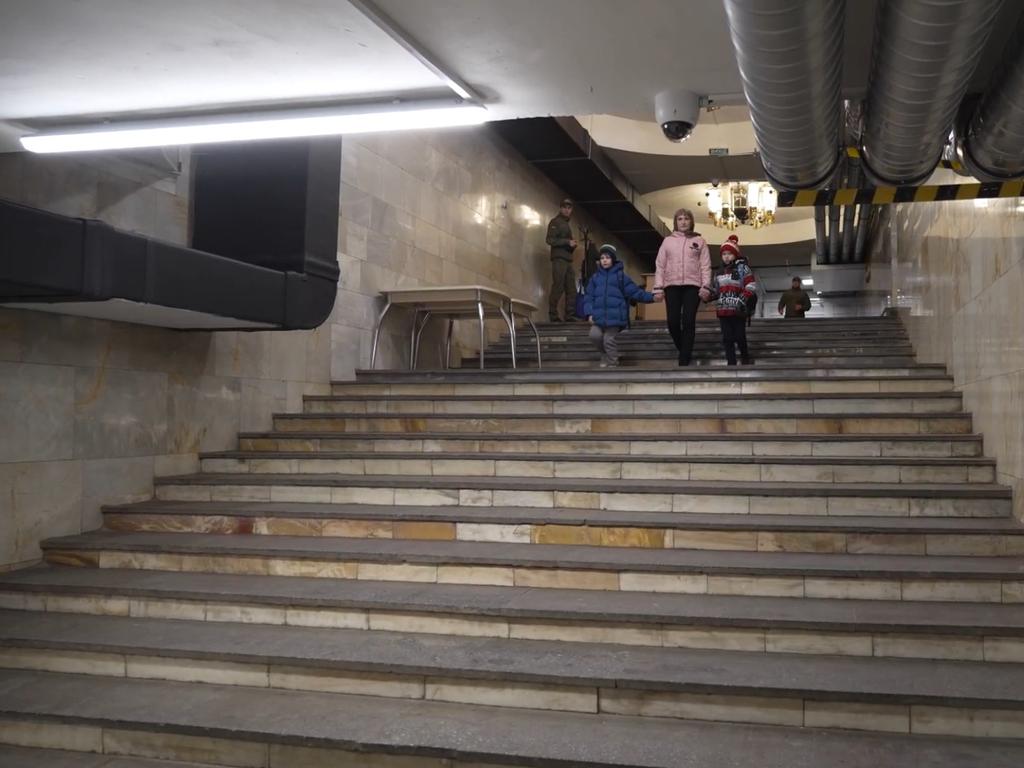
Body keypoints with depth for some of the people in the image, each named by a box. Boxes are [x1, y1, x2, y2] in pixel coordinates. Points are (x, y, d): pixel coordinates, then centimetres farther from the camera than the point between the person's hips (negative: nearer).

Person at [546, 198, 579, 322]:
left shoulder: (566, 224, 26)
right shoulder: (555, 222, 0)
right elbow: (550, 240, -13)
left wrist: (572, 244, 11)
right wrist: (567, 242, -15)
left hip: (567, 260, 9)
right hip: (558, 259, -9)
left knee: (571, 289, 3)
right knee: (558, 287, -12)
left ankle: (570, 316, 5)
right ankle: (553, 315, -10)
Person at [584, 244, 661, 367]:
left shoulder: (621, 276, 3)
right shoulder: (595, 277, 11)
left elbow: (635, 291, 1)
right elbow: (588, 297, 9)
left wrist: (651, 297, -10)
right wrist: (589, 313, -4)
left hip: (615, 317, -3)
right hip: (599, 317, 3)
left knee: (610, 340, -4)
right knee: (594, 335, -13)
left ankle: (612, 364, 17)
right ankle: (605, 355, 15)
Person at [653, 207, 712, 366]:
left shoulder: (699, 241, 9)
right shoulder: (668, 241, 12)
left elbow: (705, 265, 3)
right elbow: (660, 265, 8)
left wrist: (706, 286, -8)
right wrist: (658, 287, -1)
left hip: (692, 286, -1)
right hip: (672, 286, 1)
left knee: (688, 322, -6)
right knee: (673, 322, -5)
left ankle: (684, 360, -3)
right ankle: (685, 351, 20)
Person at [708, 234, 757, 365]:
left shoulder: (742, 268, -2)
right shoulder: (720, 272, 18)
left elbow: (751, 286, -11)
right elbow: (715, 290, 24)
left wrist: (743, 300, -22)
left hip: (738, 310, -6)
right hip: (723, 310, 6)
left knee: (739, 336, -2)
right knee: (727, 338, 3)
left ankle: (745, 358, 21)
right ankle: (731, 363, 7)